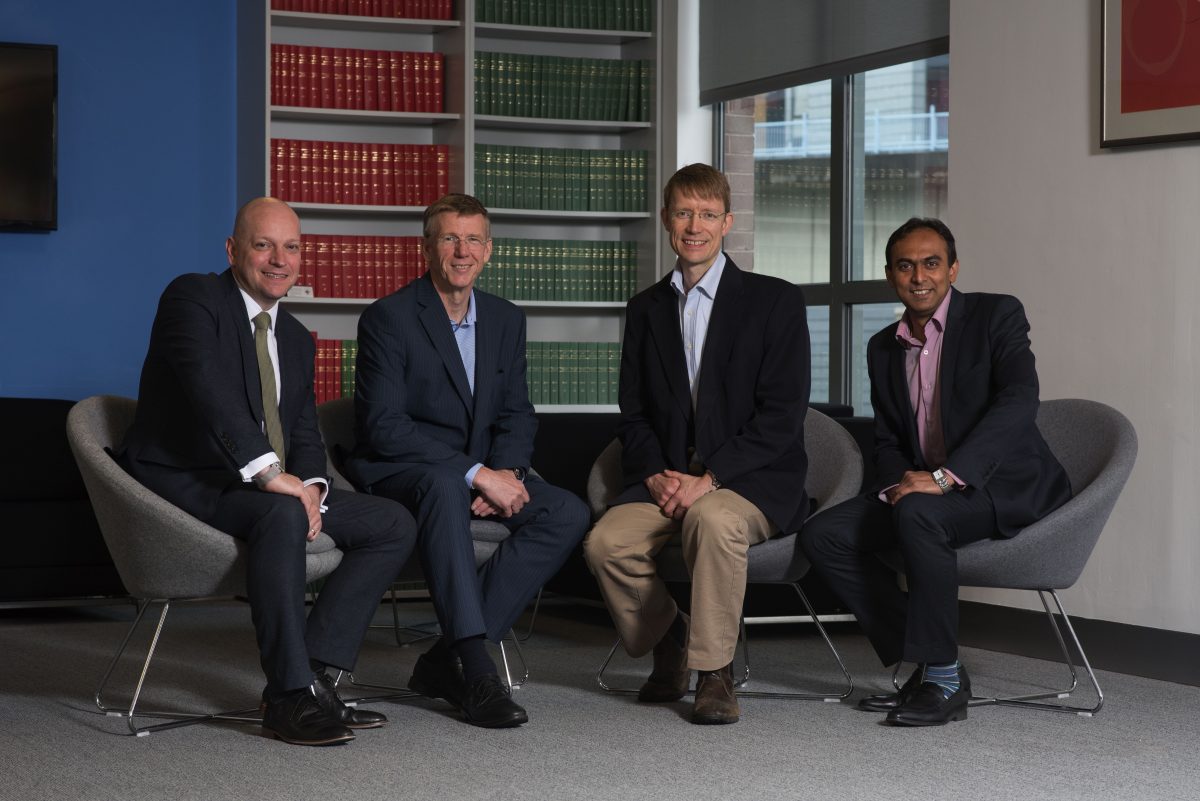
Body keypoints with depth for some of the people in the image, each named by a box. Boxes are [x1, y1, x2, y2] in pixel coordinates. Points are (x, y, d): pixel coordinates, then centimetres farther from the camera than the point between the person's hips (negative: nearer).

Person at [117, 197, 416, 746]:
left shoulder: (296, 339, 19)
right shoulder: (193, 298, -6)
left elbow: (306, 436, 14)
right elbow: (209, 387, -23)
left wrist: (309, 487, -11)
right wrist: (268, 473, -33)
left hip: (265, 487, 8)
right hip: (185, 483, -8)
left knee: (394, 524, -6)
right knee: (282, 513, -37)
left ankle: (314, 673, -14)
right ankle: (291, 697, -33)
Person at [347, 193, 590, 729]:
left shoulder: (506, 320, 11)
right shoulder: (387, 318, -10)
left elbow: (517, 415, 12)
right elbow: (384, 426, -18)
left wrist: (505, 472, -12)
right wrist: (476, 474, -25)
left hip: (482, 473, 6)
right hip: (399, 472, -6)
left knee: (569, 513, -19)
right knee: (445, 487, -40)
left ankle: (444, 659, -21)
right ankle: (476, 671, -43)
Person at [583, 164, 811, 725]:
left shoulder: (775, 301, 0)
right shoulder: (646, 310, 15)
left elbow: (782, 415, -8)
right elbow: (633, 415, 14)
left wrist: (708, 478, -17)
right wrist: (656, 475, -8)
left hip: (752, 481, -4)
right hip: (667, 480, 4)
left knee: (714, 520, -38)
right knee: (606, 542, -25)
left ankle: (714, 672, -21)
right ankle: (668, 642, 4)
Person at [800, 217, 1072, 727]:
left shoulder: (996, 315, -6)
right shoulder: (884, 348, 13)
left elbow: (1019, 401, -21)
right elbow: (887, 440, 17)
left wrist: (945, 475, -29)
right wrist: (897, 485, -8)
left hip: (1005, 485, -7)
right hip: (920, 490, 7)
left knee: (918, 512, -36)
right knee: (823, 535, -12)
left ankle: (943, 680, -26)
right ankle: (927, 666, -8)